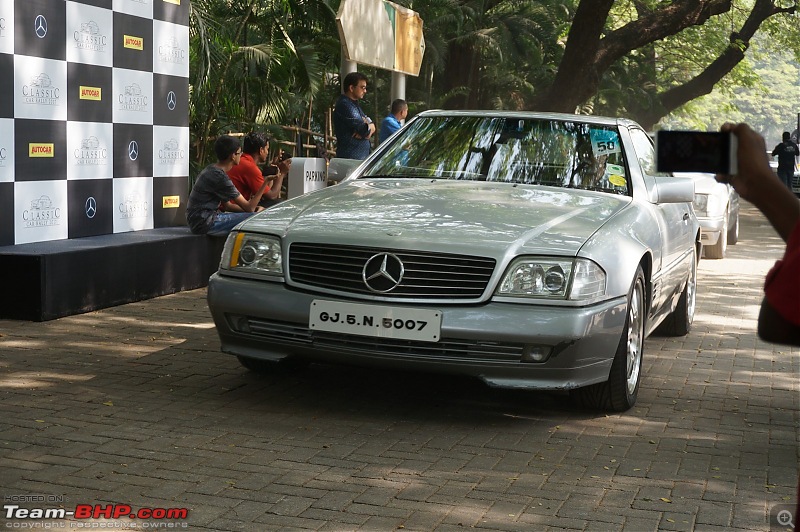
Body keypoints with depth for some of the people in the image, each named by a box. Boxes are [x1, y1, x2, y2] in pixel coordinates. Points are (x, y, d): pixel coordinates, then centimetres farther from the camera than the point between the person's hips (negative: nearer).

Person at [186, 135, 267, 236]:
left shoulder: (211, 170, 12)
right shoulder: (219, 176, -18)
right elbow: (249, 207, -14)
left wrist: (254, 208, 5)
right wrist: (265, 182, -13)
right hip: (204, 223, -11)